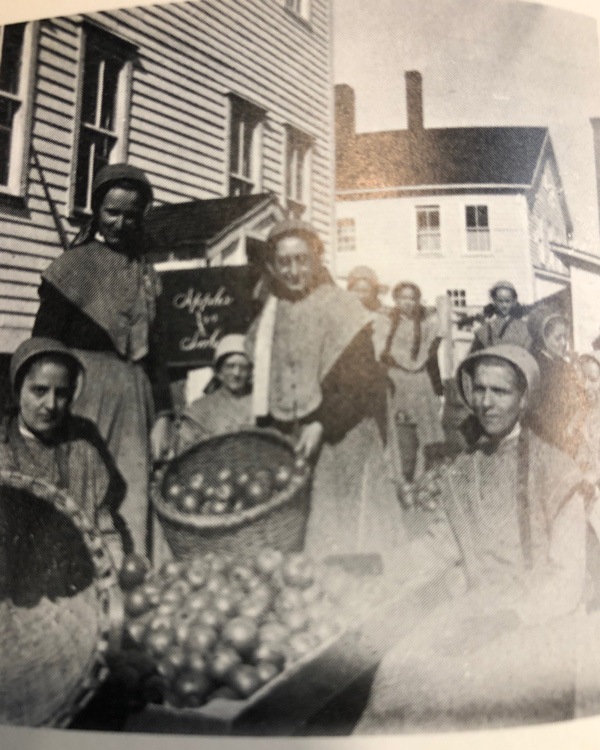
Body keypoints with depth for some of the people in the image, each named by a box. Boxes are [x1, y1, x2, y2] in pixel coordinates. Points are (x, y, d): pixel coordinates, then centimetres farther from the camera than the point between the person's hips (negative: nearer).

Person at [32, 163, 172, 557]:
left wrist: (162, 415, 10)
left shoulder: (146, 272, 14)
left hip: (133, 398, 4)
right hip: (83, 389, -4)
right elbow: (44, 343, -1)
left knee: (133, 501, 3)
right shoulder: (73, 265, 2)